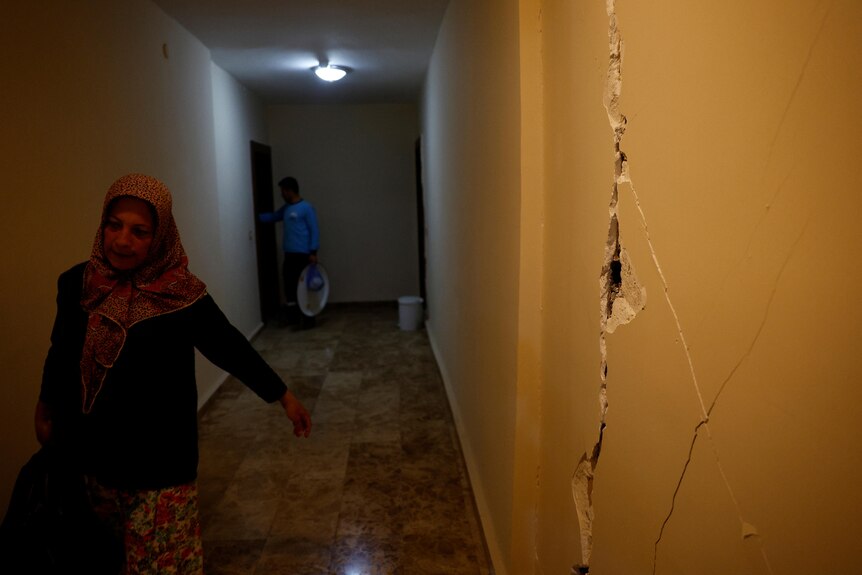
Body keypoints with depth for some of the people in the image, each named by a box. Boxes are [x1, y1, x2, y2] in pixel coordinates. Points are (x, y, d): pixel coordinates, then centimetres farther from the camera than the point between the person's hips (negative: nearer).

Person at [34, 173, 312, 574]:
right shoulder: (77, 283, -5)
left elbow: (232, 349, -6)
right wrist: (45, 410, 22)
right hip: (88, 455, 4)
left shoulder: (181, 295, -16)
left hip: (158, 461, -4)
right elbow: (61, 353, 10)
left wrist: (283, 397, 1)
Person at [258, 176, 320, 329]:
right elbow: (272, 216, 31)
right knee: (289, 285, 10)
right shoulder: (285, 208, 15)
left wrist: (313, 252, -17)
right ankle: (293, 315, 22)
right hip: (289, 254, 8)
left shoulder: (306, 208, -9)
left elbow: (314, 231, -12)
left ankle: (308, 318, 1)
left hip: (303, 254, -8)